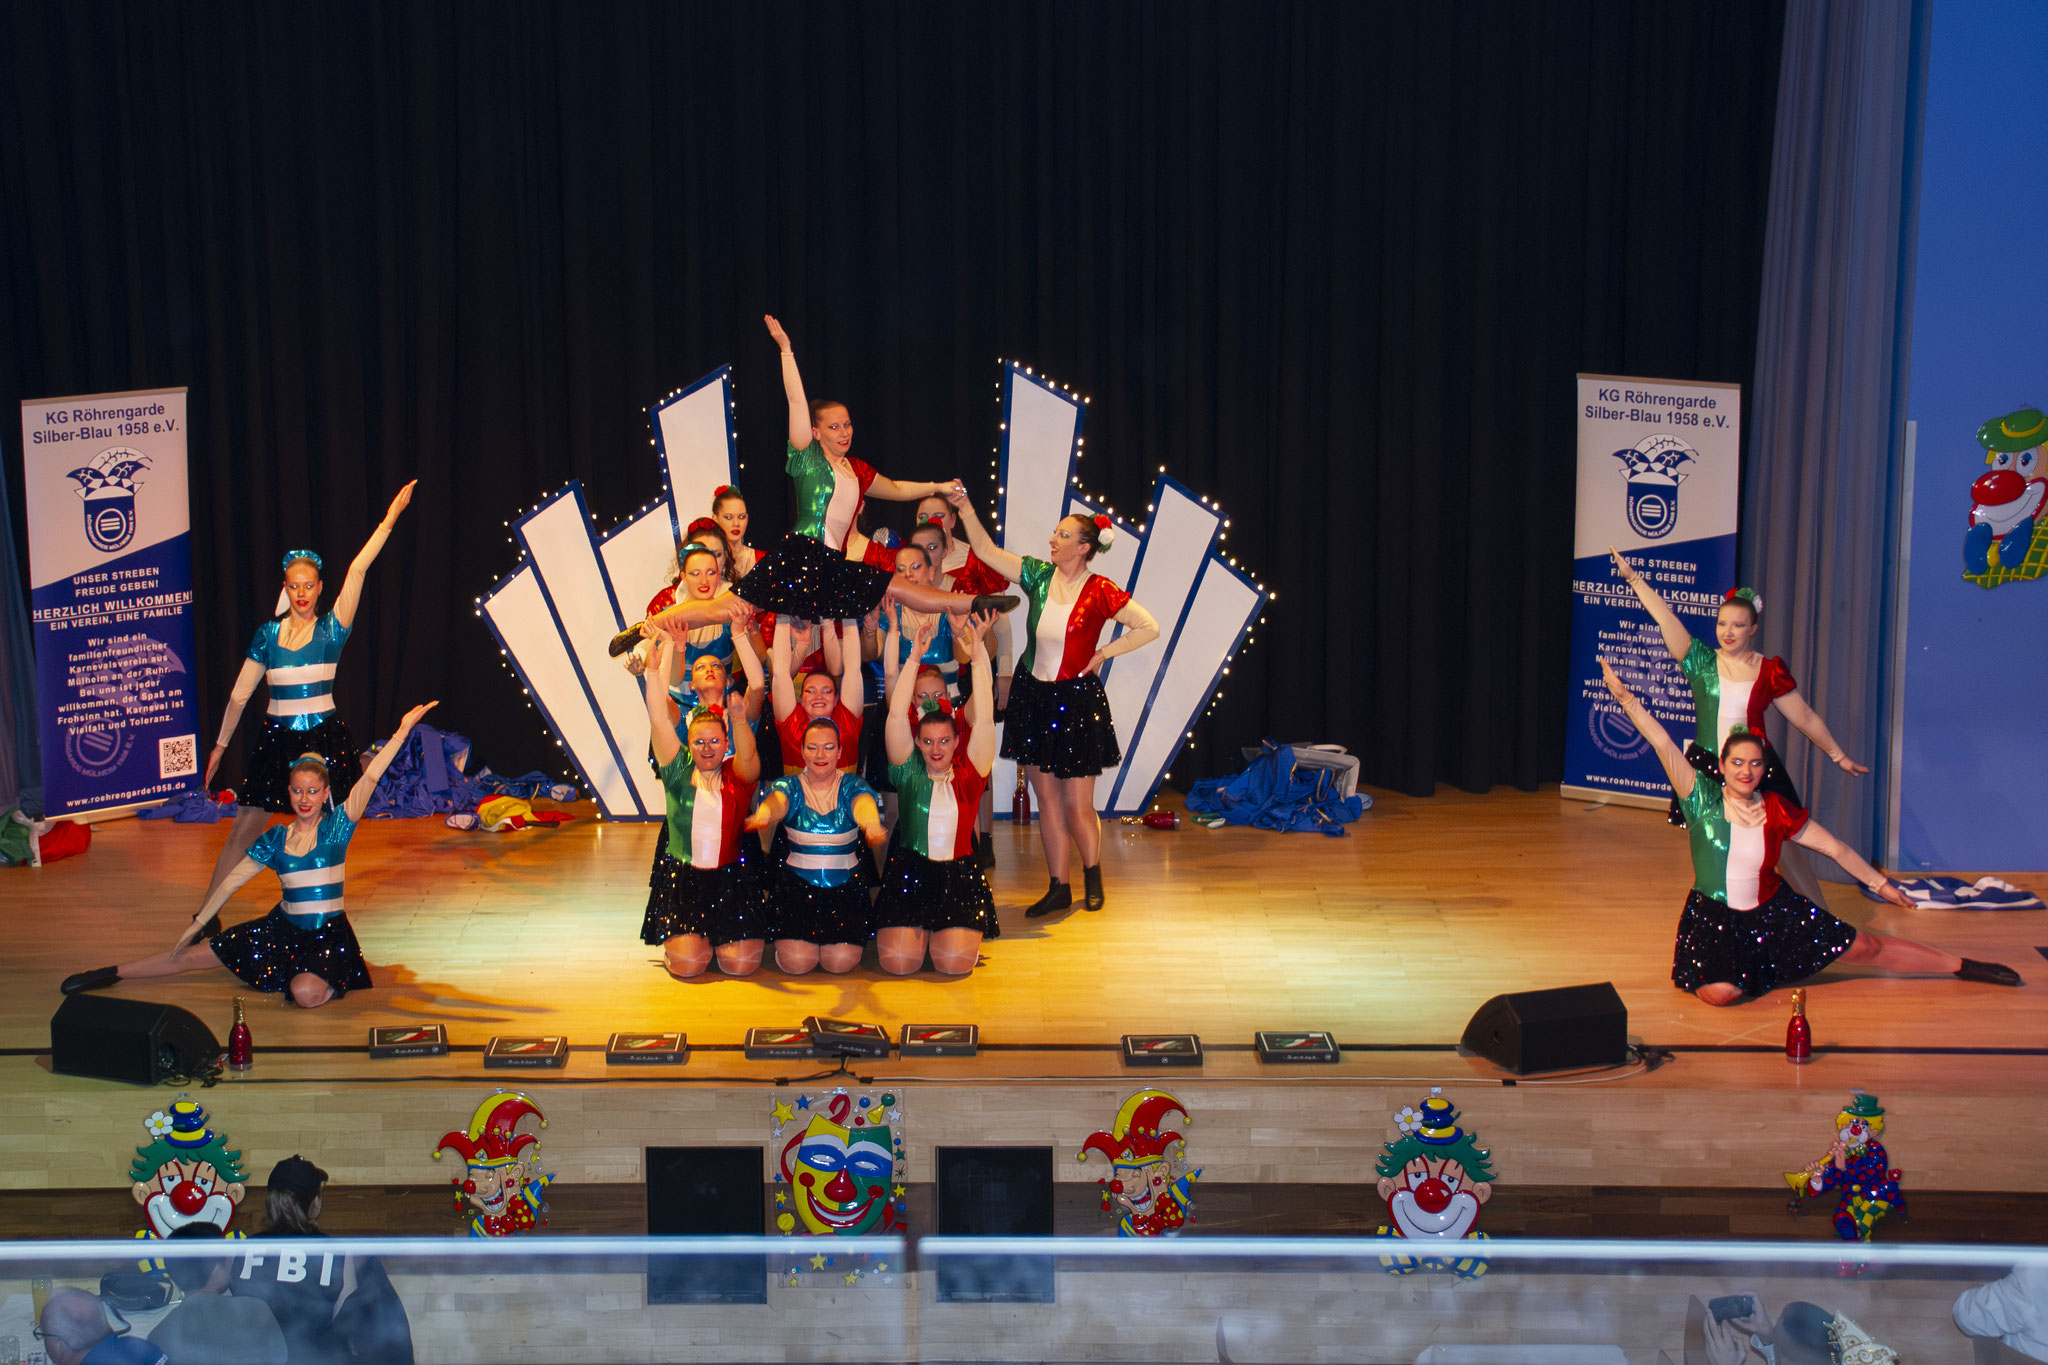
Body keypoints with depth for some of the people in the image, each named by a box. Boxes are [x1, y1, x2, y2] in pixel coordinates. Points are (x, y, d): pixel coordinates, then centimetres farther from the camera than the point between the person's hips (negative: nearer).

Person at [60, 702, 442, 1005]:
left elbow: (369, 778, -17)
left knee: (306, 993, -35)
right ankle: (110, 974, 17)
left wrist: (402, 730, -26)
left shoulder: (336, 826, -8)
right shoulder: (275, 838, 3)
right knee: (192, 956, 3)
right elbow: (232, 881, 7)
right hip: (284, 927, 4)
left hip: (329, 934, -4)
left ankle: (334, 981, 2)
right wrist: (196, 925, 6)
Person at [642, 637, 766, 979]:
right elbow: (659, 721, -4)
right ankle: (689, 936, 21)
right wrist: (654, 671, -13)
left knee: (741, 963, -12)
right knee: (687, 963, -16)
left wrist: (739, 719, -40)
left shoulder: (738, 775, 3)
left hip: (731, 878, 0)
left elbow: (747, 753, -20)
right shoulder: (679, 772, 4)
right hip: (682, 876, 0)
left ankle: (719, 937, 23)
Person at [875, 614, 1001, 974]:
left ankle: (947, 930, 18)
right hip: (909, 870, 0)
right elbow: (896, 717, -5)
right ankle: (917, 929, 19)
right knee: (899, 963, -15)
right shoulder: (909, 770, 3)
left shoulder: (968, 772, 4)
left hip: (959, 873, 0)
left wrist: (978, 657, -12)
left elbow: (984, 721, -6)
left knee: (955, 964, -16)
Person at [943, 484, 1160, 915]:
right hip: (1033, 696, 5)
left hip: (1077, 701, -5)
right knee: (1046, 799, 8)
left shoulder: (1099, 592, -11)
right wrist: (965, 508, -6)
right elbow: (986, 551, 3)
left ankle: (1092, 874, 24)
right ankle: (1058, 888, 17)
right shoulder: (1039, 576, 1)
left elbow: (1149, 628, -8)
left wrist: (1103, 654, -8)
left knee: (1078, 805, -1)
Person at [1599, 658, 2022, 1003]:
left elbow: (1833, 847, 6)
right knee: (1720, 993, -29)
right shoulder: (1703, 799, -12)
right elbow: (1664, 745, -21)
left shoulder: (1777, 810, -5)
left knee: (1866, 948, 6)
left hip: (1772, 912, 2)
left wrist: (1881, 883, 11)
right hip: (1713, 918, -2)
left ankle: (1962, 966, 23)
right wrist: (1625, 697, -28)